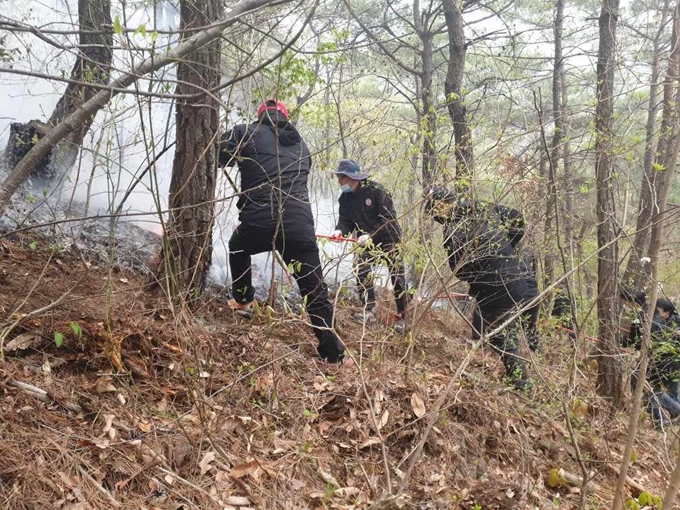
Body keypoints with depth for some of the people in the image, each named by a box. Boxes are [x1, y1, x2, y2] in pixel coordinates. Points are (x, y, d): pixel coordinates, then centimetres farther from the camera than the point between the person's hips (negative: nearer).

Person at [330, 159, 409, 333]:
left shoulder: (375, 190, -23)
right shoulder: (345, 198, -4)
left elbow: (389, 218, -26)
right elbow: (345, 220, -6)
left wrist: (370, 235, -33)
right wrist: (340, 231, -29)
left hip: (389, 238, -5)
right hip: (369, 242, 5)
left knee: (397, 277, -2)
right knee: (361, 269, -13)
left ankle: (402, 317, 9)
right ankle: (369, 311, -3)